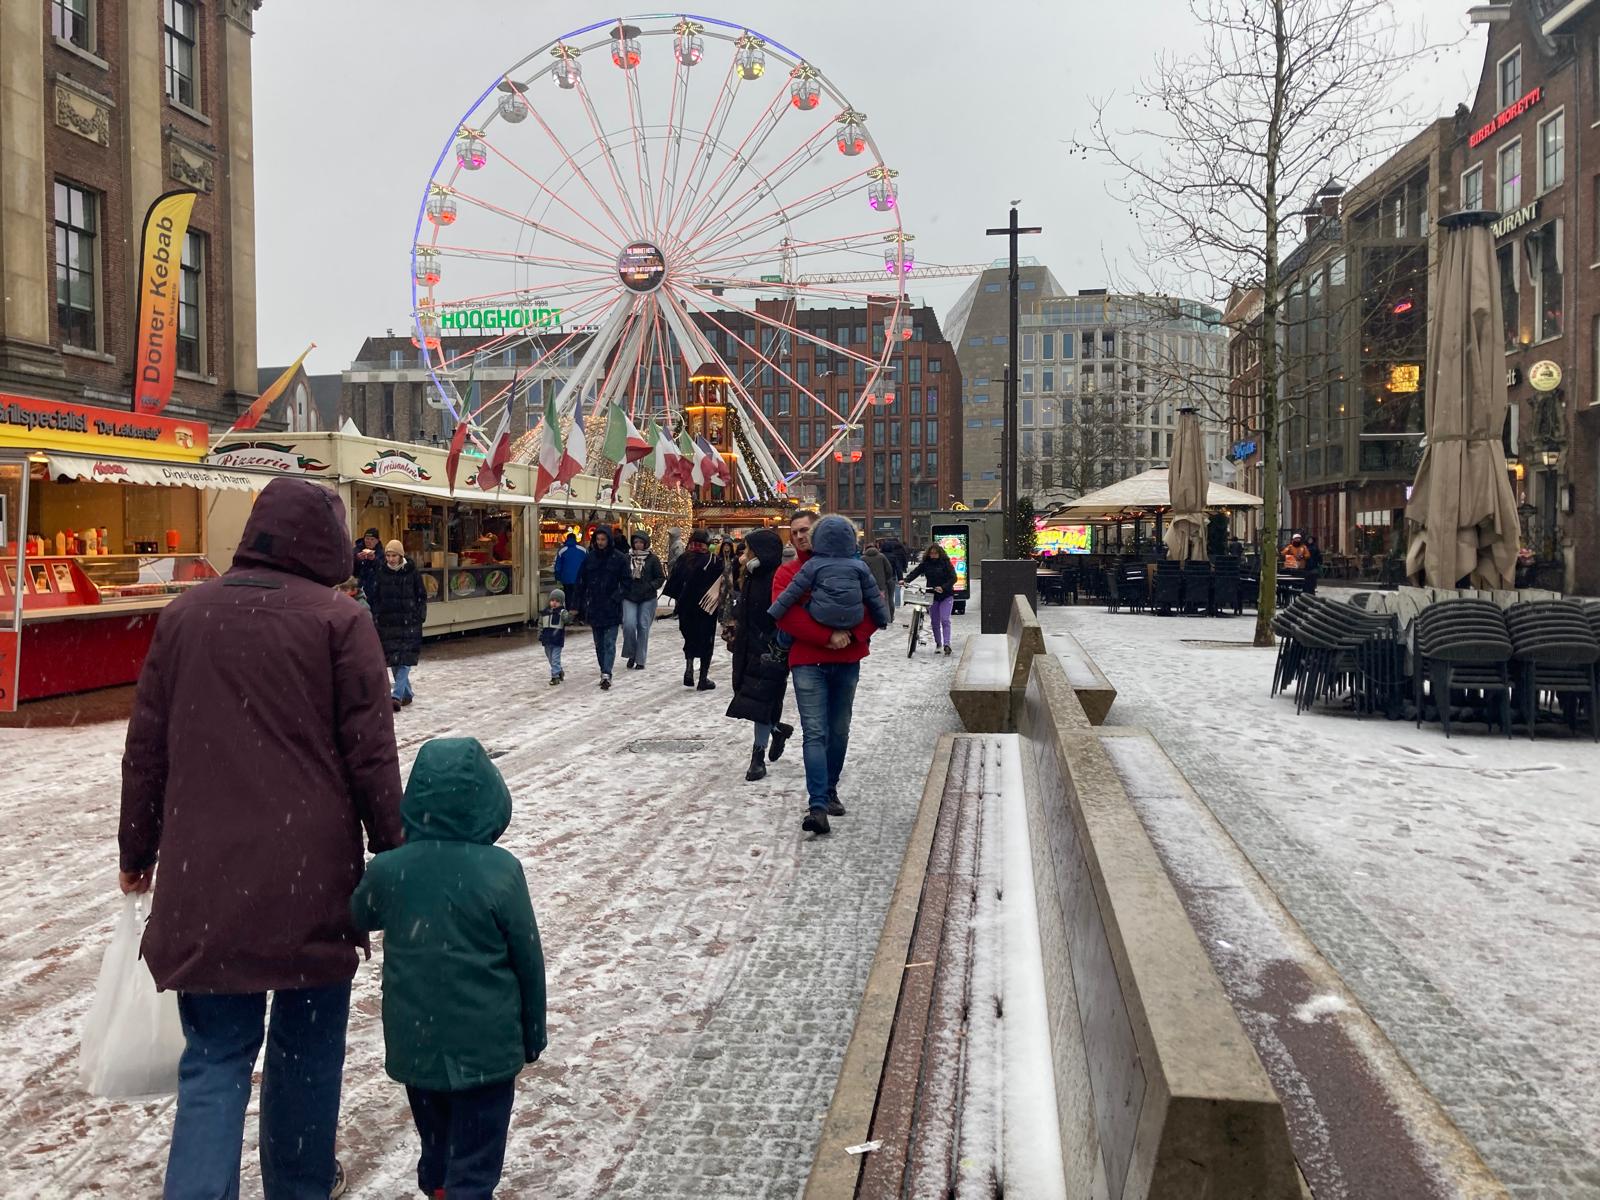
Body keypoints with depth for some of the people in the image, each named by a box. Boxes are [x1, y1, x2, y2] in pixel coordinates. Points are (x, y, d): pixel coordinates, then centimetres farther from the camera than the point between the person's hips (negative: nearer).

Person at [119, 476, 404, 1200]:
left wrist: (136, 853, 21)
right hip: (312, 876, -2)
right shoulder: (339, 621, -6)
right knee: (306, 1044, 15)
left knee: (215, 1058, 8)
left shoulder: (184, 615, 7)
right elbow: (371, 758, -6)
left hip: (203, 879, 3)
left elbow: (146, 748, 11)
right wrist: (394, 859, 4)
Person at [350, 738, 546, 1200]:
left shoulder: (388, 869, -10)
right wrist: (532, 1036, 6)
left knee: (435, 1151, 24)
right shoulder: (501, 871, -17)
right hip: (486, 1047, -4)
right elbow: (529, 962, -9)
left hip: (415, 1045, 4)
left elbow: (357, 919, 13)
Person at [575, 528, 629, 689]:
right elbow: (581, 582, 9)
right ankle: (604, 672, 21)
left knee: (609, 643, -9)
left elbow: (625, 582, -1)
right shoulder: (589, 558, 5)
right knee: (599, 643, 11)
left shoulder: (619, 558, -4)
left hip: (612, 608, -4)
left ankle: (606, 674, -16)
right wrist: (580, 605, 5)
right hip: (594, 607, 4)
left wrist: (616, 598, -14)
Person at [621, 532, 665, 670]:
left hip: (647, 599, -1)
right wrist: (624, 588, -1)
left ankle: (640, 660, 11)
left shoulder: (652, 559, 0)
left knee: (643, 627, 1)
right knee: (629, 625, -13)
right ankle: (631, 654, 9)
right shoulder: (627, 558, 4)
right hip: (629, 598, 1)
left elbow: (661, 577, 4)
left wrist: (650, 586, -11)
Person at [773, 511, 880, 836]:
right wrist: (828, 637, -17)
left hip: (847, 662, 2)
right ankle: (818, 806, -16)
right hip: (807, 663, -2)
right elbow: (786, 616, -10)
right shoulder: (787, 573, 4)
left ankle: (830, 790, 28)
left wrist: (853, 635, -13)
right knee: (815, 733, -11)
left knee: (839, 732, 12)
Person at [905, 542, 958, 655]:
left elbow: (953, 578, -11)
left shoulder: (946, 563, -5)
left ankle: (946, 644, -17)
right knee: (935, 622, 8)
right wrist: (906, 580, -23)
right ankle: (938, 644, 21)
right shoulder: (925, 564, 3)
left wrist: (943, 588, -24)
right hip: (932, 596, 3)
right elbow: (915, 572, -5)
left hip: (946, 596, -3)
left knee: (945, 620, -14)